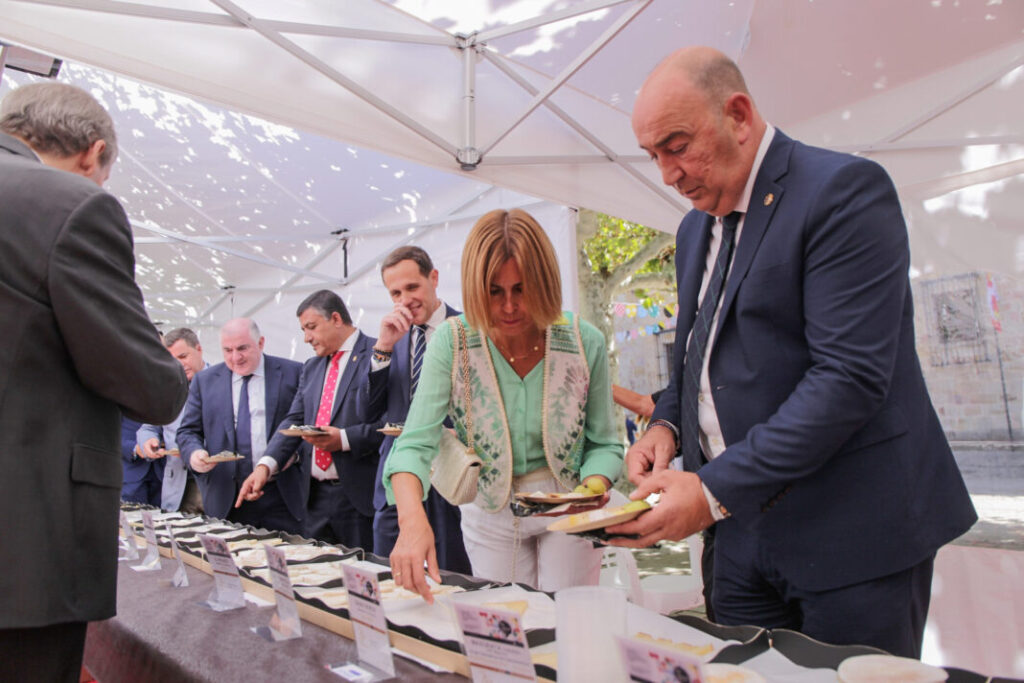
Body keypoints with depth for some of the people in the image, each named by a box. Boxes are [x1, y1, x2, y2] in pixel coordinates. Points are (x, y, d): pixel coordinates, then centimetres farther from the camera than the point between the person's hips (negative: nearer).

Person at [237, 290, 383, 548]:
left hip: (361, 495, -7)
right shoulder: (311, 367, 18)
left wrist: (343, 439, -21)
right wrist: (266, 465, -2)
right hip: (316, 495, 7)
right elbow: (294, 420, 12)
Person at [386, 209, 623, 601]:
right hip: (490, 513, 1)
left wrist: (593, 489, -25)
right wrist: (412, 518, -43)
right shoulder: (451, 342, -18)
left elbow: (603, 443, -5)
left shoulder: (584, 342, -16)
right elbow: (416, 442, -25)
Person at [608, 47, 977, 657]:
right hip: (745, 529, 7)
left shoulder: (845, 189, -13)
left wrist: (716, 490, -25)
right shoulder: (696, 228, 12)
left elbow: (850, 373, -22)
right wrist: (668, 425, -1)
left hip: (853, 535, -6)